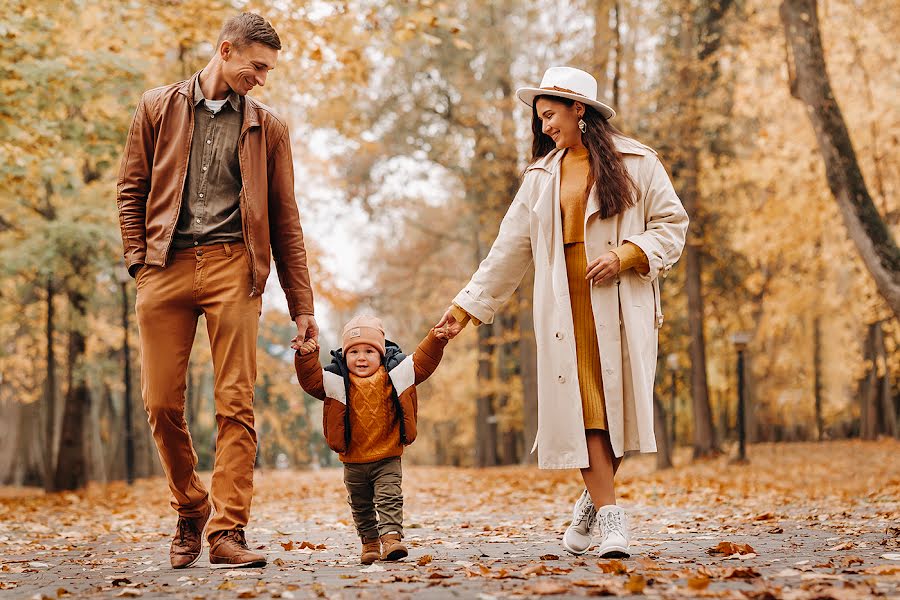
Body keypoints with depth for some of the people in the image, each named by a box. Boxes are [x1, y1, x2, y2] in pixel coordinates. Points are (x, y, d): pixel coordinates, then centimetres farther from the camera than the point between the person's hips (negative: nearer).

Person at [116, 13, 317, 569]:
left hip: (233, 268, 0)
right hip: (166, 267, 0)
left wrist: (302, 304, 8)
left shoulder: (267, 126, 12)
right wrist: (138, 261, 0)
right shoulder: (158, 107, 12)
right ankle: (190, 512, 20)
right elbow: (132, 191, 13)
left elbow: (285, 219, 12)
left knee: (236, 404, -8)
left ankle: (228, 531, -4)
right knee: (162, 402, 0)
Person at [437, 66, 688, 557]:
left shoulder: (635, 162, 5)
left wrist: (625, 256, -12)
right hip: (564, 306, 3)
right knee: (580, 406, -9)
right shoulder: (541, 175, 16)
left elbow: (671, 224, 4)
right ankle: (610, 516, -7)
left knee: (615, 402, -5)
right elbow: (509, 249, 18)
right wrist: (467, 306, 15)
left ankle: (591, 502, 16)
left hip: (619, 304, -2)